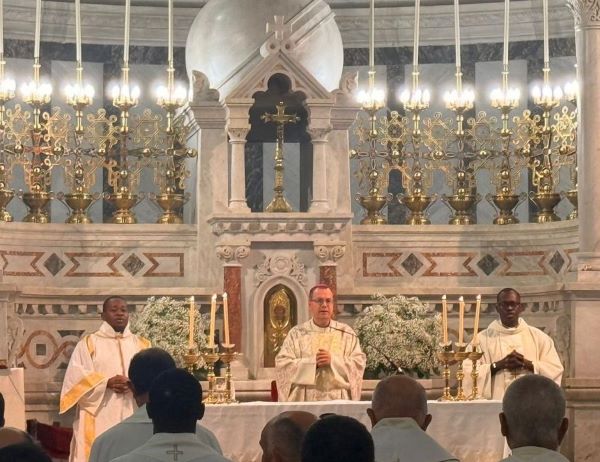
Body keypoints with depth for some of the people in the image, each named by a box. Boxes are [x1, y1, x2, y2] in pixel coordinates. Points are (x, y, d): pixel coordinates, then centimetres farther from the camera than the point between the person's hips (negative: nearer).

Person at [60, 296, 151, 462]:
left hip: (134, 419, 3)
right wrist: (107, 383, -18)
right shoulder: (88, 343, 7)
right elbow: (77, 377, -4)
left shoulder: (142, 345, 16)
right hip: (99, 419, -3)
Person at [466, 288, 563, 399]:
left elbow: (555, 369, 2)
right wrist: (499, 365, -14)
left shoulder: (538, 337, 9)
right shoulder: (482, 339, 5)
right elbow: (468, 373, -4)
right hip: (495, 403, -1)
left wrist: (527, 364, -11)